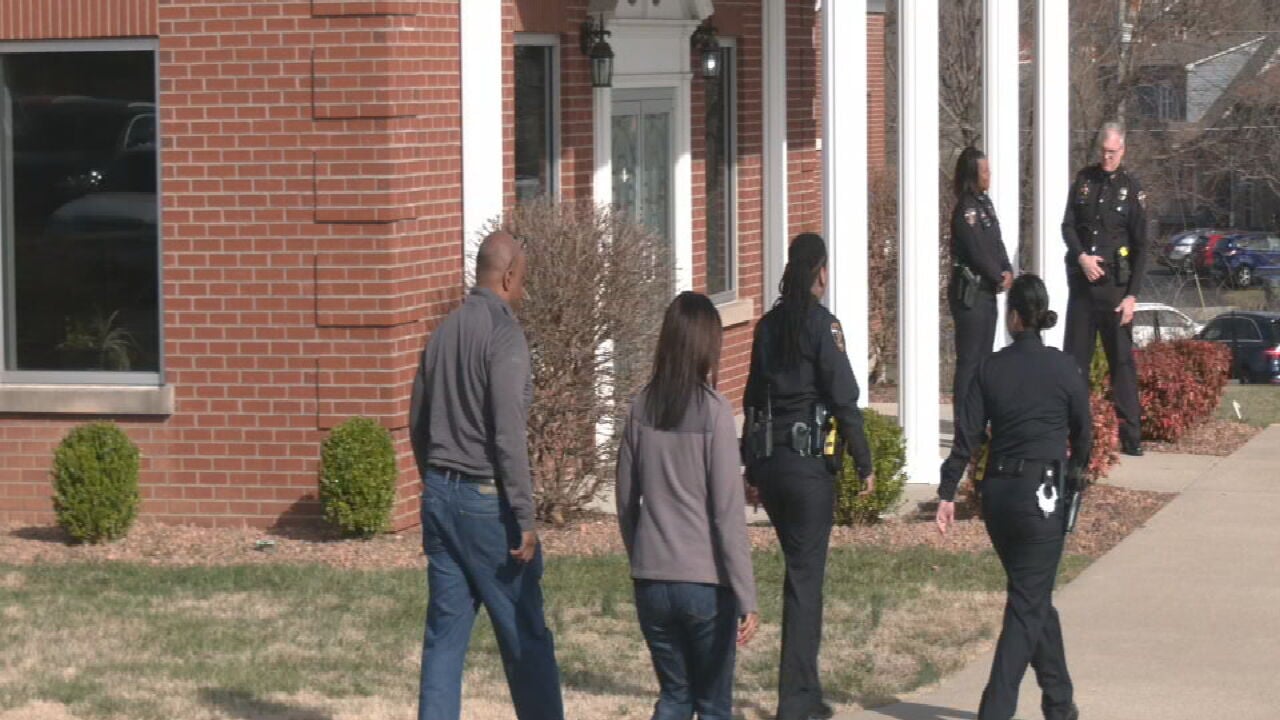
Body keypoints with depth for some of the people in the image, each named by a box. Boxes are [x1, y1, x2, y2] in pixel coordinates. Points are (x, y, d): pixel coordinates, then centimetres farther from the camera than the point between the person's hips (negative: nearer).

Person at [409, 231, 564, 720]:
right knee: (524, 636, 2)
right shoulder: (503, 334, -13)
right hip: (487, 500, -7)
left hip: (440, 496, 7)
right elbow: (508, 435, -19)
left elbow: (418, 423, 17)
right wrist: (524, 518, -16)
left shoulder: (444, 331, 9)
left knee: (444, 634, 7)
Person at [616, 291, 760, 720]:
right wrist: (746, 598, -10)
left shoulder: (642, 409, 1)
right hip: (705, 583, -4)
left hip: (651, 583, 4)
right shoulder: (713, 412, -12)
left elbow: (625, 502, 9)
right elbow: (728, 513, -13)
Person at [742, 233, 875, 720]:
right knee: (806, 575, -2)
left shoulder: (768, 325, 8)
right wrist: (864, 463, -4)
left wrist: (752, 465, 19)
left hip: (768, 460, 6)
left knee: (800, 567, 17)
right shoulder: (822, 324, -10)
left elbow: (752, 397, 12)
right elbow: (844, 398, -12)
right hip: (809, 464, -6)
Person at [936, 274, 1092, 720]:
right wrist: (1075, 470, 25)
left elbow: (967, 436, -2)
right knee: (1028, 604, -1)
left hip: (998, 492, 4)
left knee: (1035, 598, 18)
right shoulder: (1063, 370, -5)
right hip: (1042, 493, -4)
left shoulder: (990, 369, 1)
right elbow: (1083, 432, 6)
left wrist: (947, 493, 1)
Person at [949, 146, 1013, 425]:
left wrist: (1007, 271, -2)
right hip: (970, 291, -9)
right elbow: (977, 251, -18)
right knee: (969, 359, -7)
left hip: (987, 290, 9)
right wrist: (1000, 277, -7)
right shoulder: (966, 209, -15)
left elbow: (997, 243, 14)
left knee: (984, 357, 12)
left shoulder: (984, 203, 12)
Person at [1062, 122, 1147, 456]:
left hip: (1115, 285, -3)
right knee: (1074, 357, 5)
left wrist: (1132, 295, -8)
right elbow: (1068, 225, 9)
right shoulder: (1084, 180, 8)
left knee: (1122, 359, -2)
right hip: (1081, 281, 3)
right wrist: (1081, 256, -10)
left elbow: (1141, 248, -2)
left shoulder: (1132, 188, -1)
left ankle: (1131, 436, -1)